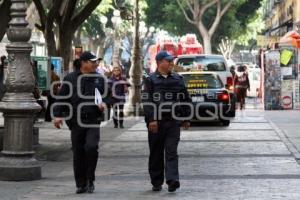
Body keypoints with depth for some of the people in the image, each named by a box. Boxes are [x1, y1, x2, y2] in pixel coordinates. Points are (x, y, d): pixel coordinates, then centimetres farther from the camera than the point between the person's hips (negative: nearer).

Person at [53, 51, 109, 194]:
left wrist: (104, 103, -5)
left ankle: (90, 180, -1)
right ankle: (81, 184, 16)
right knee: (78, 153, 4)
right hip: (76, 121, 0)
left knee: (91, 147, -18)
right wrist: (58, 115, -3)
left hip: (93, 121, 0)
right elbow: (62, 98, 5)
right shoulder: (70, 78, 3)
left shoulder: (99, 79, 8)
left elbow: (106, 96, 17)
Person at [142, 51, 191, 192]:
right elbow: (146, 101, -7)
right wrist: (151, 120, -16)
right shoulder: (150, 80, 0)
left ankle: (172, 180, -16)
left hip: (173, 122, 1)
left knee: (171, 152, -9)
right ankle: (156, 182, 17)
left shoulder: (178, 79, 10)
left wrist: (186, 118, 12)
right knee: (156, 154, 7)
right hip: (156, 123, -1)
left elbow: (186, 99, 15)